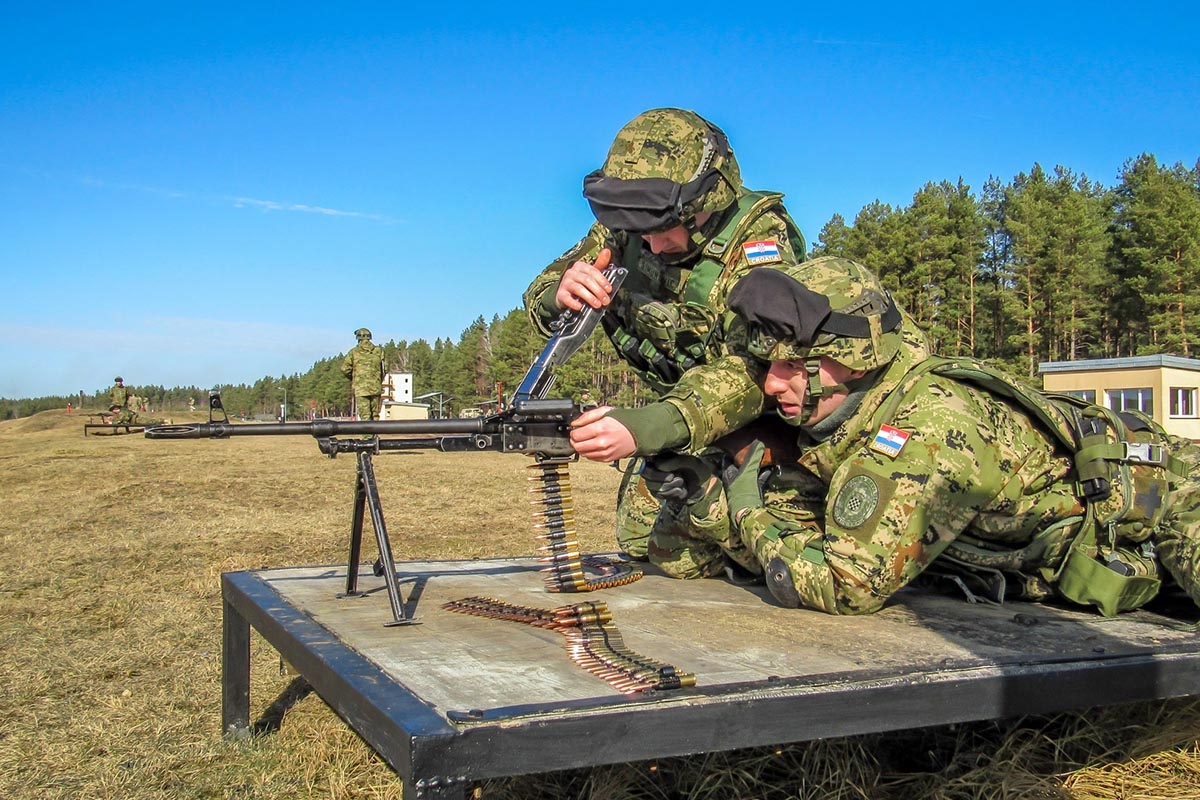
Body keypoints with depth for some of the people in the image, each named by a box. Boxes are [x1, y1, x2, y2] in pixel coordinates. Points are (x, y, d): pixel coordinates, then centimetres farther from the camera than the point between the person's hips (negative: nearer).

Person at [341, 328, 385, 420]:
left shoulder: (354, 352, 0)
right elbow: (385, 368, 4)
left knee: (365, 416, -3)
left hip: (361, 388, -2)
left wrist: (352, 378, 18)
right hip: (376, 387, 2)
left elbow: (345, 369, -1)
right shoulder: (379, 350, 5)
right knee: (375, 415, 11)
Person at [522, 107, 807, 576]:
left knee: (681, 552, -14)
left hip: (763, 410, -6)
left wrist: (645, 429, -54)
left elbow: (754, 372, -41)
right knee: (638, 543, 7)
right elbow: (539, 299, -6)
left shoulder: (759, 239, -29)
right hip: (679, 402, 6)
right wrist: (558, 294, -33)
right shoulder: (627, 227, -13)